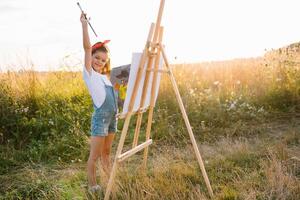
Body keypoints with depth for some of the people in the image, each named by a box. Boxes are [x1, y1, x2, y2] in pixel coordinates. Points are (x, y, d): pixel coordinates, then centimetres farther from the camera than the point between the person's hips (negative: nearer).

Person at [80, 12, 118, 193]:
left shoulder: (104, 76, 15)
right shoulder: (89, 73, -4)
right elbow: (87, 48, -12)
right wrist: (84, 24, -14)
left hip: (113, 116, 7)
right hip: (101, 116, -7)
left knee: (106, 152, 17)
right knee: (95, 155, 1)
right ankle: (92, 186, 11)